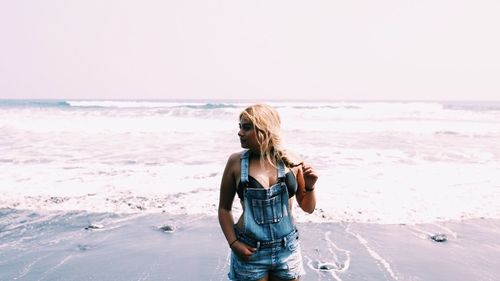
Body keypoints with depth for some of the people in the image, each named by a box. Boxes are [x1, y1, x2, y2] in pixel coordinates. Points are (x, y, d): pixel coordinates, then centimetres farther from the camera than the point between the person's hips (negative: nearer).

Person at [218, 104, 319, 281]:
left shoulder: (291, 161, -5)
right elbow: (224, 208, 1)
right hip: (250, 252, -1)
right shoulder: (236, 162, -7)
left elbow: (308, 208, 6)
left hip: (287, 250, 1)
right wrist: (233, 243, -8)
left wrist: (310, 187, -11)